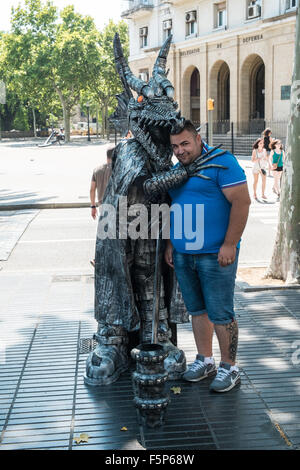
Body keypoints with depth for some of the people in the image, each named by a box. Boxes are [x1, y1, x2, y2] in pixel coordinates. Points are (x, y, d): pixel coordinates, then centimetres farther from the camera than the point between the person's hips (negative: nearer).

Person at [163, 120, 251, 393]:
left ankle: (229, 368, 13)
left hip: (215, 255, -7)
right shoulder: (176, 171, 14)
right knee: (197, 310, 14)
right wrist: (170, 244, 16)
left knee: (220, 313, -1)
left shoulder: (221, 161, -9)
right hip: (183, 255, 7)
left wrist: (229, 245, -18)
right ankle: (205, 361, 28)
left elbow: (241, 201, -16)